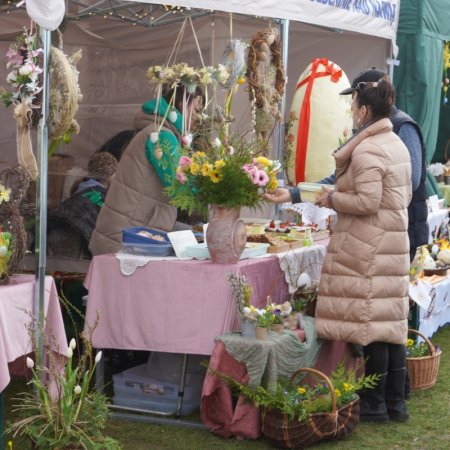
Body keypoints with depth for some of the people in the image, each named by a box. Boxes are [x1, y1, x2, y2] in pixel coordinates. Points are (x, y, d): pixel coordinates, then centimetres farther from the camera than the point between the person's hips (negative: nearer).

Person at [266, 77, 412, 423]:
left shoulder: (365, 150, -15)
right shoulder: (397, 144, 14)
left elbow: (367, 201, -22)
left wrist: (332, 199, -6)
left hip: (367, 249, -9)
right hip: (394, 242, 9)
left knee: (370, 322, -2)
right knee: (392, 321, 11)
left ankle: (375, 404, 5)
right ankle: (396, 401, 16)